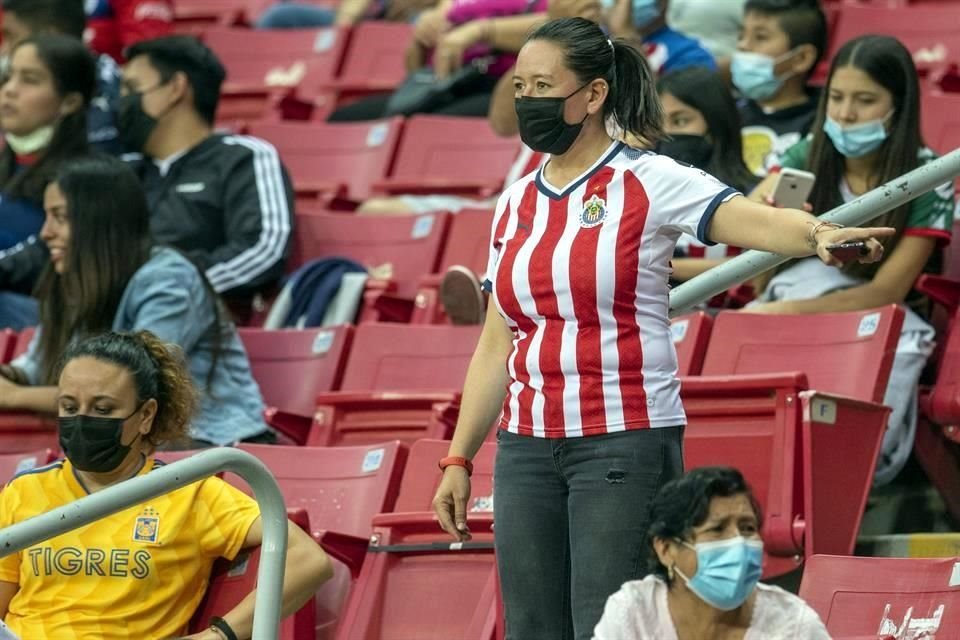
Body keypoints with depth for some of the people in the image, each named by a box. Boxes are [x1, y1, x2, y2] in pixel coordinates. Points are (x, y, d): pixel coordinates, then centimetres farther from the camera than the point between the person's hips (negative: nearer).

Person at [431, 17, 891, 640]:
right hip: (528, 448, 6)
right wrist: (459, 459, 15)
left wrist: (818, 234, -43)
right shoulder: (516, 203, 13)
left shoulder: (649, 182, -5)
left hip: (625, 443, -6)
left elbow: (757, 220, -22)